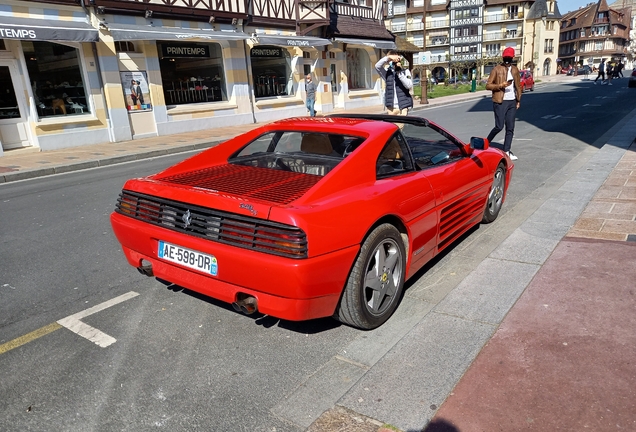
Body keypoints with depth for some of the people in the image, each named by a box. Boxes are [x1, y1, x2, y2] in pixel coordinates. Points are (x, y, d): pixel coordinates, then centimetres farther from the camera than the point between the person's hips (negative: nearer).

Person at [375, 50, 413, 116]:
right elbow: (377, 66, -9)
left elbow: (409, 86, -11)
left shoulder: (405, 72, 3)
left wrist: (400, 73, -17)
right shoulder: (387, 72, 8)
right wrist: (388, 58, -19)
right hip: (391, 107, 2)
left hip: (402, 106, -2)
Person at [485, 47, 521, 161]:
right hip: (500, 102, -5)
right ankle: (486, 143, 15)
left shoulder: (515, 69, 11)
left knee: (510, 128, 4)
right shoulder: (497, 69, -4)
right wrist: (500, 85, -21)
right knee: (499, 126, -10)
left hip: (512, 102, 5)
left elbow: (518, 85, 17)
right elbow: (488, 85, -6)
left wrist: (518, 100, 13)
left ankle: (506, 151, 10)